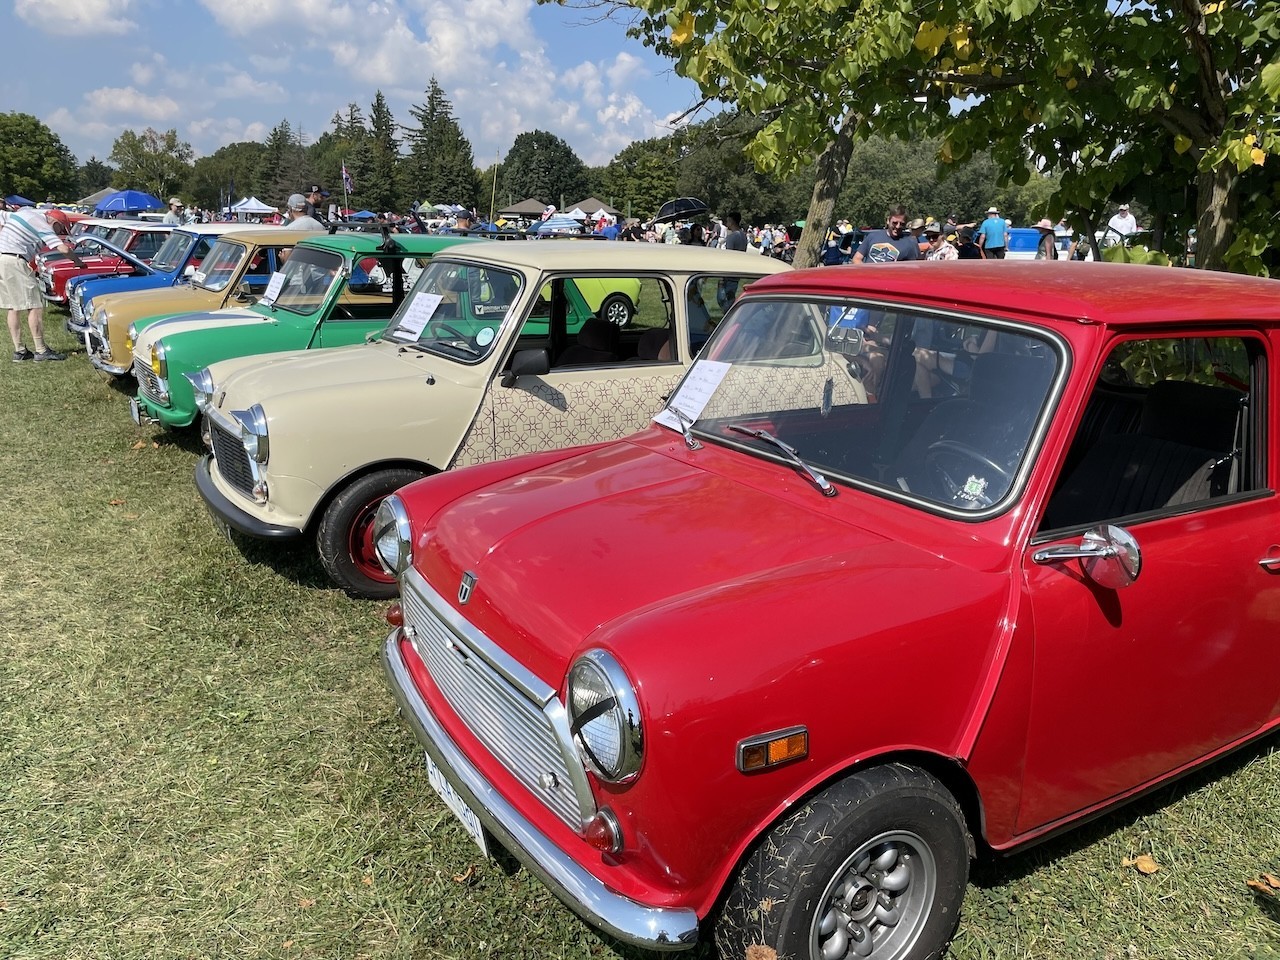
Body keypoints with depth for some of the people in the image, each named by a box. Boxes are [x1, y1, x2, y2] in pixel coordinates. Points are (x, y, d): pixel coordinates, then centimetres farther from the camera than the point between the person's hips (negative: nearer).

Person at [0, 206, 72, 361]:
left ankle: (19, 351, 12)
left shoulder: (26, 211, 18)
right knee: (35, 306, -4)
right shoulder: (43, 225, -6)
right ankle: (41, 351, -5)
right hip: (14, 261, -9)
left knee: (13, 308, 11)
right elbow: (63, 249, -13)